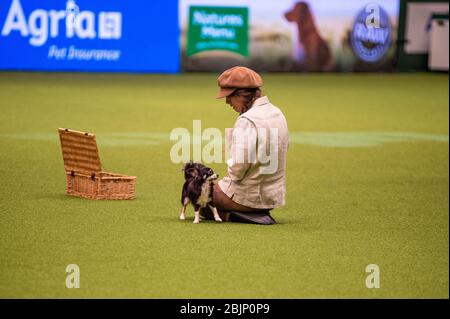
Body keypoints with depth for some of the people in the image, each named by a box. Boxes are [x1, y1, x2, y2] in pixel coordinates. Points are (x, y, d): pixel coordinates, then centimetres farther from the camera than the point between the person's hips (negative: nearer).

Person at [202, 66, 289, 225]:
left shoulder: (246, 121, -21)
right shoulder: (278, 114, 6)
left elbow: (240, 163, -26)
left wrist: (230, 177, -4)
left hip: (249, 196, -8)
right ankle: (260, 213, 11)